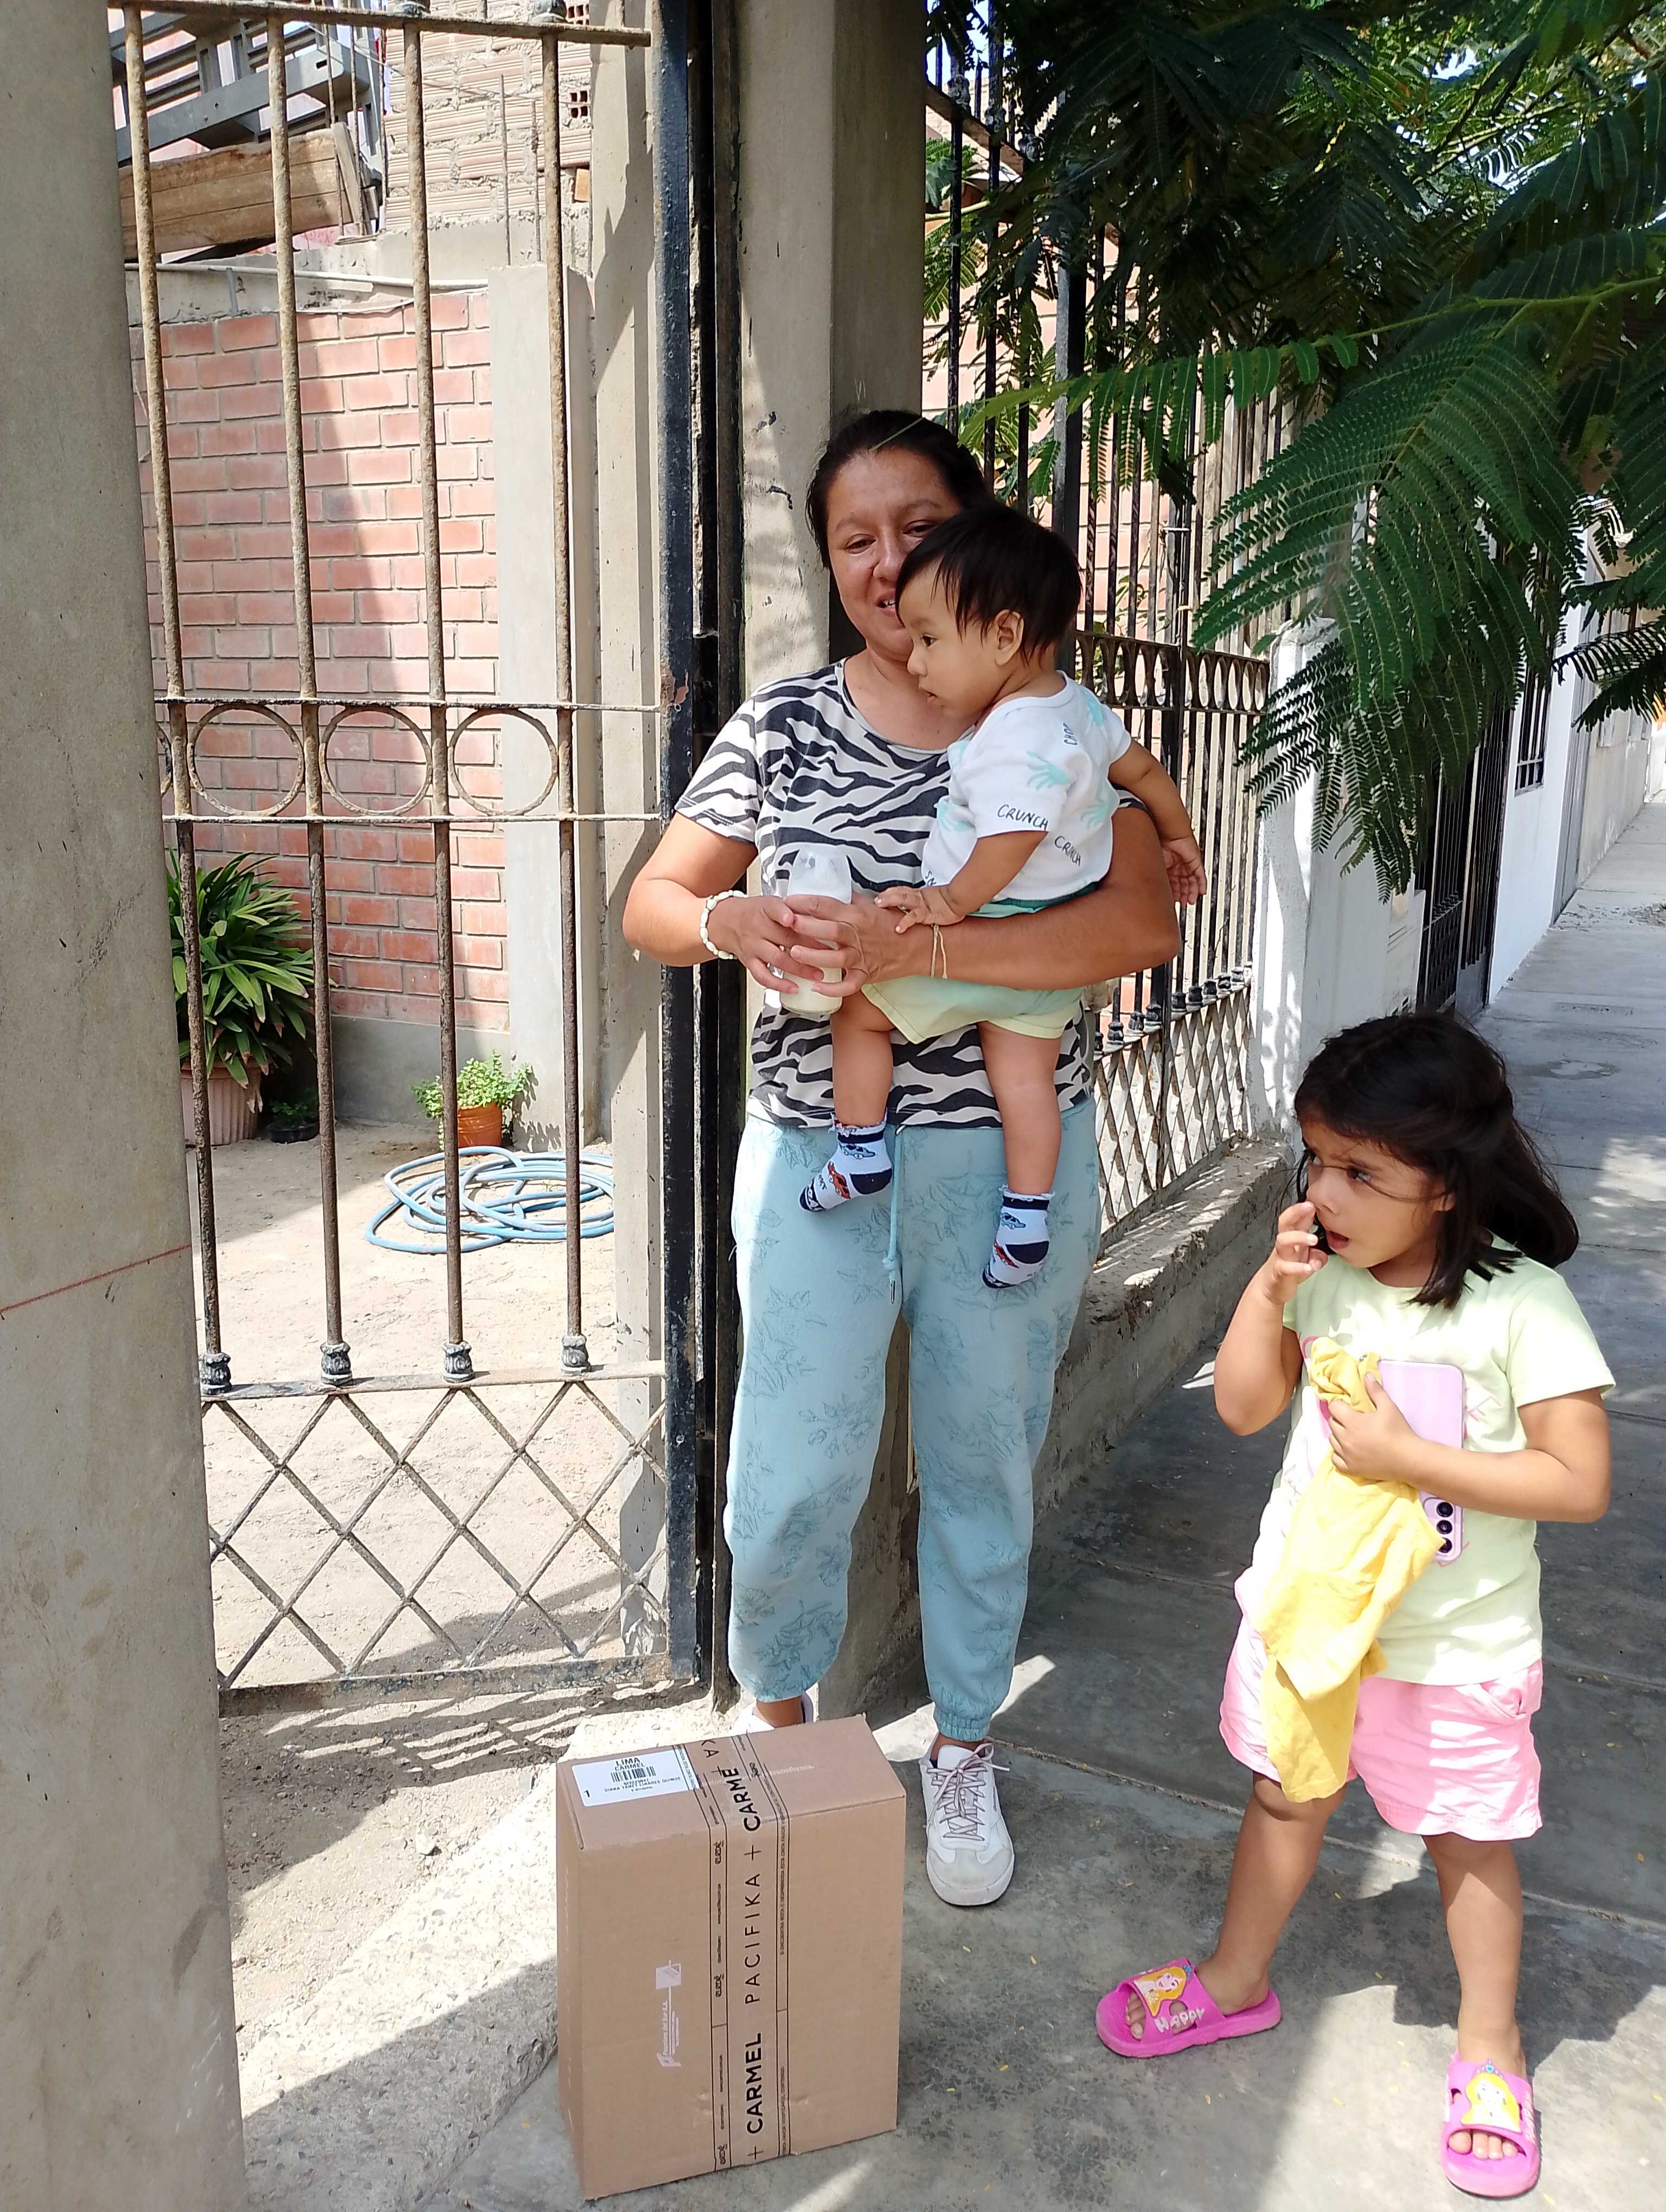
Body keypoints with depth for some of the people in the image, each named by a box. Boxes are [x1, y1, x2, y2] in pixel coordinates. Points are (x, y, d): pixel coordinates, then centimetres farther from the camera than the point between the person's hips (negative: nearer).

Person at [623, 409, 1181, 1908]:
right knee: (794, 1478, 2)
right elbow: (652, 900, 3)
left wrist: (920, 942, -28)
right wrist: (730, 921, -21)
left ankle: (965, 1750, 38)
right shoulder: (783, 727, 2)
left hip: (1008, 1160, 0)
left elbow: (1143, 925, -16)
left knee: (984, 1467, 14)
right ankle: (781, 1714, 34)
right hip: (818, 1153, 1)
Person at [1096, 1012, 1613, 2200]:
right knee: (1287, 1795, 23)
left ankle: (1489, 2044, 41)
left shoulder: (1524, 1303, -22)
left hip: (1453, 1644, -4)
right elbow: (1244, 1406, -2)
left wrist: (1407, 1456, -27)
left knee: (1469, 1838, 17)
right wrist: (1268, 1286, -16)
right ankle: (1237, 1981, 45)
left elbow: (1580, 1482, -22)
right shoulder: (1327, 1277, -8)